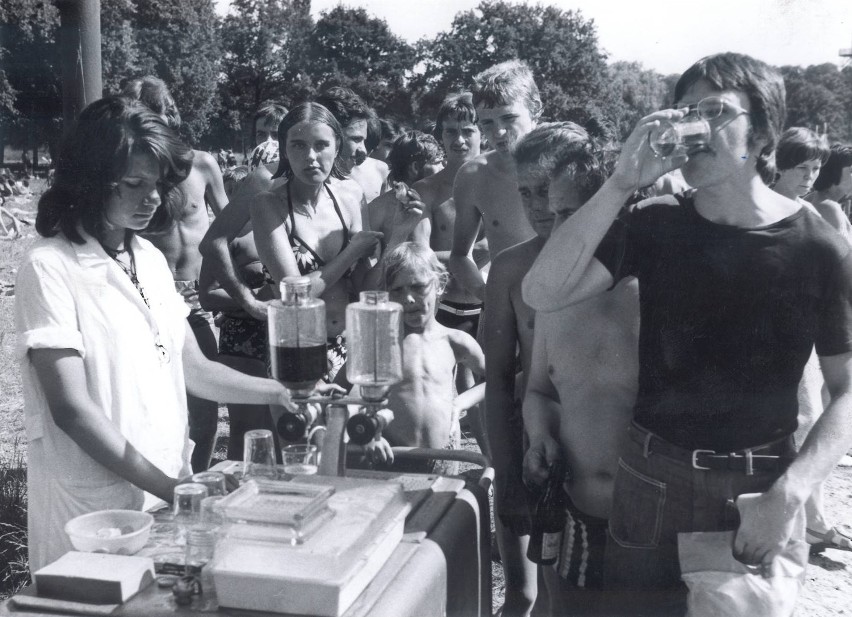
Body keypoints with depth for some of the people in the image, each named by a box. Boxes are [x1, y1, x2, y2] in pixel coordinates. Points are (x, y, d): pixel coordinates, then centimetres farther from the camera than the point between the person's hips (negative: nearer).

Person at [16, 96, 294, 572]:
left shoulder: (151, 260, 7)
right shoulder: (50, 268, -14)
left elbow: (193, 369, 11)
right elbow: (72, 409, -18)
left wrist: (282, 393, -1)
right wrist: (170, 488, -20)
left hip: (169, 489, 7)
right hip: (94, 510, -6)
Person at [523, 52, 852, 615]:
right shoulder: (655, 225, -2)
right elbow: (542, 294, -13)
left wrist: (789, 494, -18)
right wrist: (623, 183, -20)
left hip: (762, 489, -1)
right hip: (652, 480, 2)